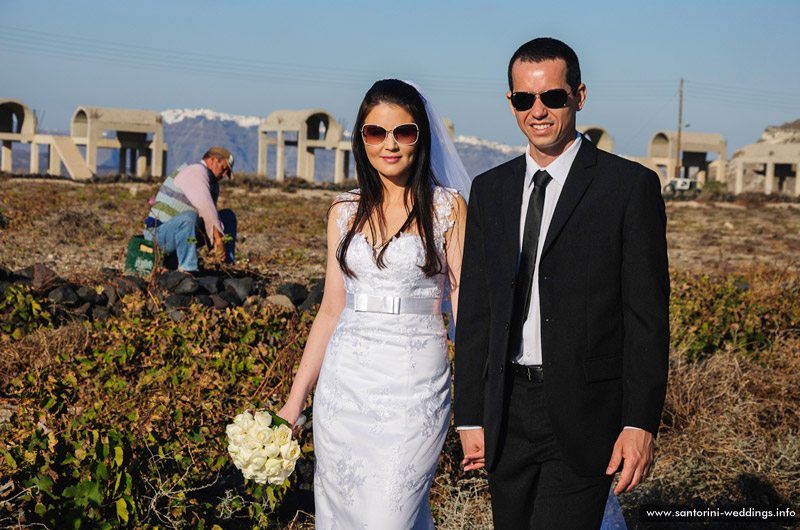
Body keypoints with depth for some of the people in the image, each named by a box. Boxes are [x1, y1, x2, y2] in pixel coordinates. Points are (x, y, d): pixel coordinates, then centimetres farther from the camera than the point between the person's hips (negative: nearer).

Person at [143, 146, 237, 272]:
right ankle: (186, 270, -36)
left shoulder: (213, 185, 14)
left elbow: (210, 219, 4)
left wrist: (215, 243, -12)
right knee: (189, 216, -41)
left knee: (228, 216, 9)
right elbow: (204, 206, -29)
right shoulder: (196, 171, -16)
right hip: (159, 232, -10)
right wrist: (219, 238, -25)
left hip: (182, 232, 10)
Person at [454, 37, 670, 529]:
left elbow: (648, 316, -6)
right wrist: (470, 416, 8)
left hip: (585, 416, -4)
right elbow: (476, 311, 11)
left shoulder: (630, 185, -4)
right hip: (507, 413, 5)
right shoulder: (490, 190, 10)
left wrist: (641, 423, -12)